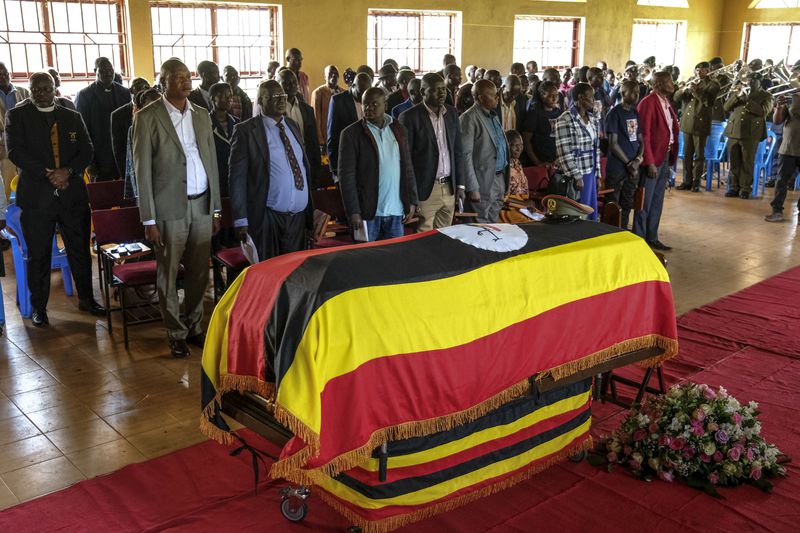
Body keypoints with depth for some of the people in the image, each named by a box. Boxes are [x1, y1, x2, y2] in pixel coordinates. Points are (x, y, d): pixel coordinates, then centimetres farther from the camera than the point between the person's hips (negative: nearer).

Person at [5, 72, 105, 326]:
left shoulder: (72, 117, 11)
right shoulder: (17, 115, 4)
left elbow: (87, 151, 5)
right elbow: (15, 151, -7)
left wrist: (68, 171, -12)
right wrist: (47, 175, -16)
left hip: (72, 193, 2)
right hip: (36, 196, -2)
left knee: (80, 250, 8)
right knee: (38, 255, 4)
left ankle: (86, 298, 23)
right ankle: (39, 307, 17)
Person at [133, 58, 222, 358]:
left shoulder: (202, 114, 10)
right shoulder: (148, 117, -6)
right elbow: (142, 171, -7)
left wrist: (216, 208, 10)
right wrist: (149, 219, -10)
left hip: (202, 204, 4)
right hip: (170, 208, -4)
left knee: (199, 272, 11)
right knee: (168, 275, 5)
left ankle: (194, 325, 26)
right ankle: (176, 333, 18)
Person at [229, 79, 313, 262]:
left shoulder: (293, 126, 12)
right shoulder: (246, 131, -5)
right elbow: (237, 177, -7)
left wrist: (310, 211, 13)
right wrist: (241, 220, -12)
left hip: (298, 215, 5)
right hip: (266, 218, -5)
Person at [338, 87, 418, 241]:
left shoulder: (398, 130, 9)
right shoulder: (351, 133, -5)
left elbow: (408, 168, 13)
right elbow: (346, 175, -8)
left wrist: (411, 201, 8)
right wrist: (353, 211, -14)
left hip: (396, 211, 4)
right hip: (367, 212, -4)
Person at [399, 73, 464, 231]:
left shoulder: (451, 113, 9)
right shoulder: (410, 117, -7)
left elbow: (457, 151, 14)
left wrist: (460, 185, 9)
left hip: (449, 189, 5)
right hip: (425, 191, -5)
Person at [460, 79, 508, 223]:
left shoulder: (493, 116, 16)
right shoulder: (468, 119, -11)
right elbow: (466, 155, -16)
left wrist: (504, 182, 13)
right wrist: (472, 188, -20)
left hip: (499, 179, 8)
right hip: (483, 183, -8)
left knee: (493, 225, 14)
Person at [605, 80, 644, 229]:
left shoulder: (635, 113, 11)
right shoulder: (615, 114, -9)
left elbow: (640, 140, 13)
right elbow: (613, 144, -13)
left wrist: (638, 160, -5)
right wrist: (629, 163, -11)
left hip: (633, 168, 7)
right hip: (616, 168, -7)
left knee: (627, 205, 13)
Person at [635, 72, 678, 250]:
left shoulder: (666, 102, 12)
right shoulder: (648, 103, -14)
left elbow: (672, 130, 14)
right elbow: (644, 135, -17)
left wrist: (672, 157, 6)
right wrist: (650, 162, -19)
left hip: (665, 157, 9)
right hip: (652, 159, -9)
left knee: (657, 201, 15)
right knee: (645, 202, -1)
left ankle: (651, 238, 25)